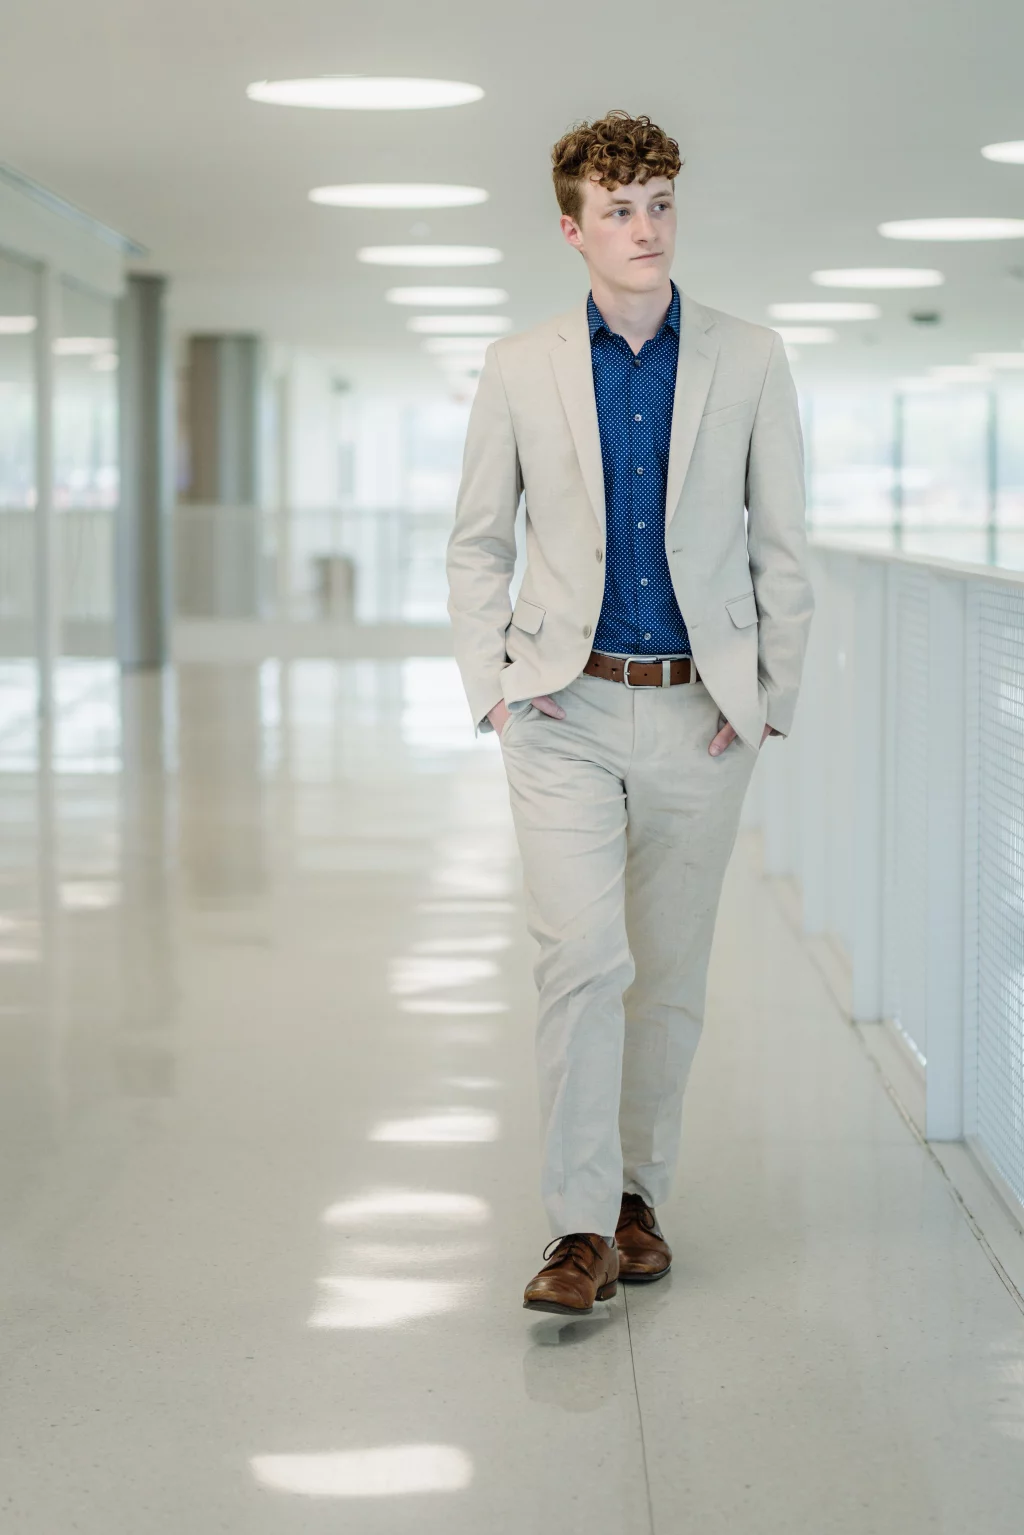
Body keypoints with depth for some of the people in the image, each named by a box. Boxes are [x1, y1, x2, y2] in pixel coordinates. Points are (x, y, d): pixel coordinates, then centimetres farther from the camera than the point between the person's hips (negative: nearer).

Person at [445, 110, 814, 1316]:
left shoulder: (750, 361, 4)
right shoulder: (520, 368, 4)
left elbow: (782, 546, 7)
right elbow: (477, 546, 10)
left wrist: (769, 693, 0)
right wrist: (492, 684, -2)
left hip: (700, 716, 1)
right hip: (566, 713, -1)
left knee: (670, 975, 8)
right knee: (581, 957, -14)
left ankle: (638, 1192, 24)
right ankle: (580, 1226, -10)